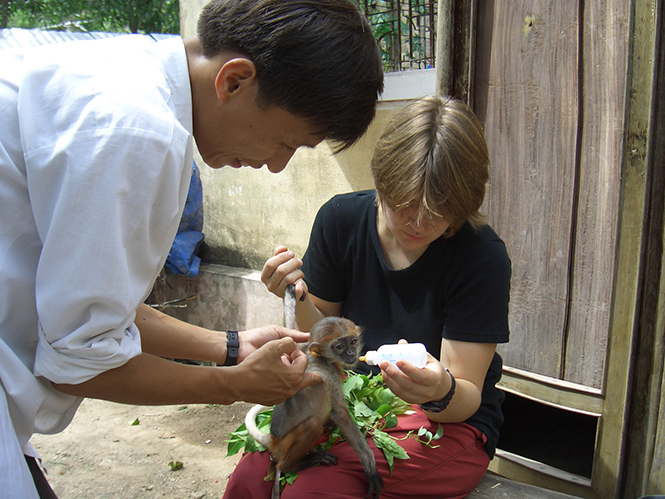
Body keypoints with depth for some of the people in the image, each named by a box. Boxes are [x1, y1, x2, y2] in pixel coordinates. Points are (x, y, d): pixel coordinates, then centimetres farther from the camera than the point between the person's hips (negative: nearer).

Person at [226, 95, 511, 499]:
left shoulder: (483, 257, -17)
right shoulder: (341, 219, -7)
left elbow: (467, 399, -12)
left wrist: (441, 392, -36)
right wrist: (300, 301, -18)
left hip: (449, 424, -3)